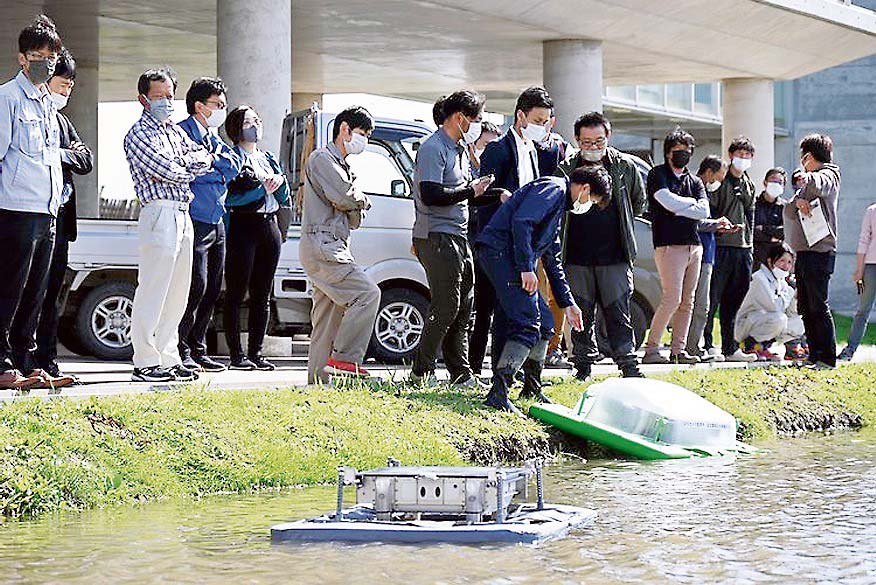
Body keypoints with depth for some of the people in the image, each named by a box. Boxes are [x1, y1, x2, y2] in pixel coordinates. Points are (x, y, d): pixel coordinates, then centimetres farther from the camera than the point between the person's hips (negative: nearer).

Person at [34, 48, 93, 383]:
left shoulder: (61, 120, 23)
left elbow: (87, 162, 15)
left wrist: (61, 155, -3)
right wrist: (69, 154, -8)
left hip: (59, 215, 8)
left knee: (52, 290, 8)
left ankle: (47, 364, 11)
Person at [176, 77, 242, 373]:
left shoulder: (213, 136, 20)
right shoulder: (183, 131, -6)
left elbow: (236, 163, 7)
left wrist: (211, 160, -8)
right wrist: (219, 171, -5)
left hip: (216, 221, 9)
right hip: (195, 220, -9)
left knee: (212, 289, 9)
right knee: (196, 287, -12)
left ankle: (197, 349, 15)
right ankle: (180, 351, -6)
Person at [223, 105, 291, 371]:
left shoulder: (269, 159, 20)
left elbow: (284, 200, 19)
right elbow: (229, 197, -12)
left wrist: (280, 180, 0)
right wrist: (263, 189, -14)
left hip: (270, 227, 7)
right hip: (243, 227, -7)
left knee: (262, 295, 7)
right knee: (236, 293, -6)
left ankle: (255, 353, 11)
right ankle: (236, 356, -6)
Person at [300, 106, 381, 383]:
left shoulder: (343, 166, 26)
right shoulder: (322, 158, -4)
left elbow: (355, 220, 22)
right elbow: (343, 197, -18)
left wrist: (356, 204, 1)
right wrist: (362, 199, 3)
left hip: (333, 249, 10)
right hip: (321, 246, -10)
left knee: (329, 320, 8)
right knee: (367, 293, -19)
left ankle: (318, 382, 9)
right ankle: (344, 358, -18)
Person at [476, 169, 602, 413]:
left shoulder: (560, 205, 27)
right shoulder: (554, 189, -6)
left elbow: (552, 259, 33)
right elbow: (521, 221, -22)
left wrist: (567, 303, 32)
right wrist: (526, 268, -23)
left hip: (512, 259, 10)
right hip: (501, 252, -10)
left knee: (544, 324, 16)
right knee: (527, 324, -16)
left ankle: (532, 388, 28)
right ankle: (498, 393, -22)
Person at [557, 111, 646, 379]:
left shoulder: (625, 166, 3)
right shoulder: (566, 169, 1)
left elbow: (638, 202, 20)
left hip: (615, 256, -1)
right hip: (577, 257, 1)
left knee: (618, 312, -2)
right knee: (581, 315, 5)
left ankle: (629, 365, 3)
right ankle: (583, 365, 15)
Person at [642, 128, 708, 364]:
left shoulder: (694, 182, 20)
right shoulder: (658, 174, 4)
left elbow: (704, 211, 3)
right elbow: (669, 202, -13)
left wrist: (677, 208, -6)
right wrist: (691, 202, 2)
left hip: (694, 245, 7)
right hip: (669, 245, -7)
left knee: (687, 302, 4)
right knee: (672, 299, -14)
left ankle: (678, 350, 8)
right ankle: (650, 349, -10)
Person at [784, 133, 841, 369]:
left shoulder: (829, 175, -1)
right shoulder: (807, 180, 23)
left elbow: (817, 185, -29)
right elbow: (788, 212, 9)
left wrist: (803, 177, -16)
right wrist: (798, 202, -8)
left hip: (820, 251, -9)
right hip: (803, 251, 9)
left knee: (819, 307, -10)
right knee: (806, 308, 8)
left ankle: (827, 358, -9)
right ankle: (814, 356, 12)